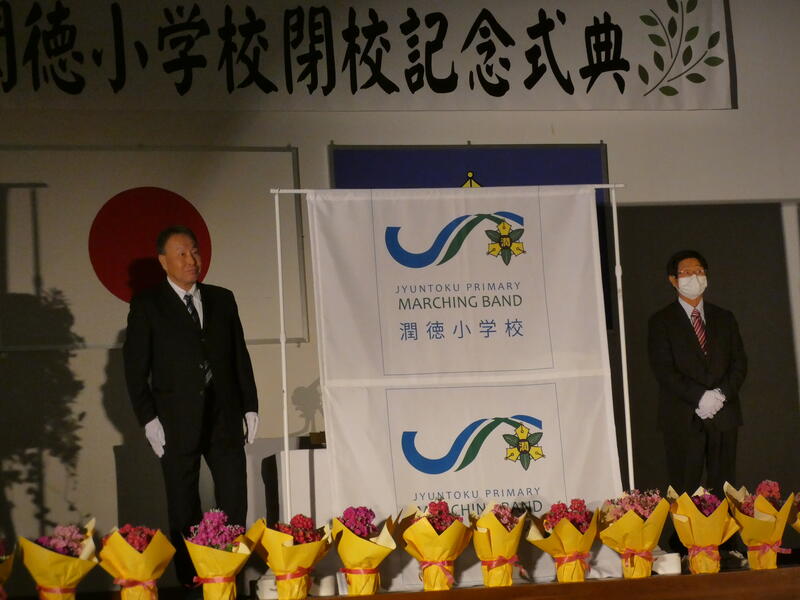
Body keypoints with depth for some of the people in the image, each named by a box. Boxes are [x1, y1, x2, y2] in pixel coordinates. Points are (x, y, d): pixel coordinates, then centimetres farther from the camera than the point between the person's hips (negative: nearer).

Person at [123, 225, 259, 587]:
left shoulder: (222, 299, 11)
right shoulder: (146, 306, 0)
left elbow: (240, 357, 13)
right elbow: (135, 369, -1)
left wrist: (250, 406, 8)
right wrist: (149, 419, -8)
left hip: (225, 420, 3)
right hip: (178, 425, -3)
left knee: (235, 502, -1)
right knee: (184, 511, 3)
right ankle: (190, 582, 9)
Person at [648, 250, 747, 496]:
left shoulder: (724, 318, 16)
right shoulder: (661, 321, 4)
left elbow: (739, 362, 10)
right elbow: (664, 369, -6)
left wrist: (723, 394, -8)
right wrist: (699, 397, -16)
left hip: (724, 415, 3)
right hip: (683, 419, -3)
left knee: (724, 491, 1)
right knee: (685, 491, -5)